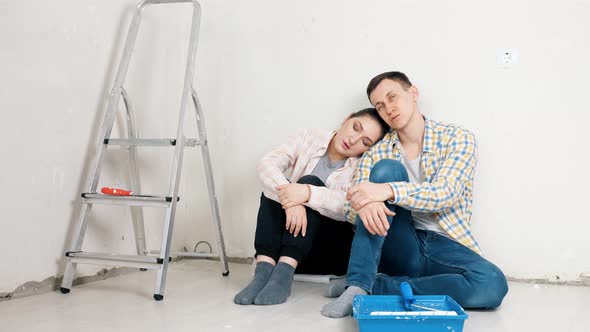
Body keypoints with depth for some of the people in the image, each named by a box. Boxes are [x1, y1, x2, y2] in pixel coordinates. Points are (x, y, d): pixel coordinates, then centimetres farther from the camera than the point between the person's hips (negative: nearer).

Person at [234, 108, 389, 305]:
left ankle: (284, 272, -39)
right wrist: (289, 195, -34)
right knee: (276, 188, -22)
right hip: (286, 236, 3)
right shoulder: (311, 139, 0)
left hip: (330, 250, -2)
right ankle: (264, 268, -37)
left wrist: (308, 193, -40)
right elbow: (266, 164, -16)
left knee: (310, 183, -25)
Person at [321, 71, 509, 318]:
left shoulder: (457, 138, 0)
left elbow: (444, 194, -16)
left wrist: (389, 191, -32)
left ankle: (375, 286, -25)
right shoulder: (377, 153, 8)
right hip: (399, 247, 1)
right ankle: (357, 285, -29)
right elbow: (352, 207, -3)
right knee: (387, 169, -21)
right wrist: (364, 204, -29)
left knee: (493, 284, -32)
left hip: (445, 246, -1)